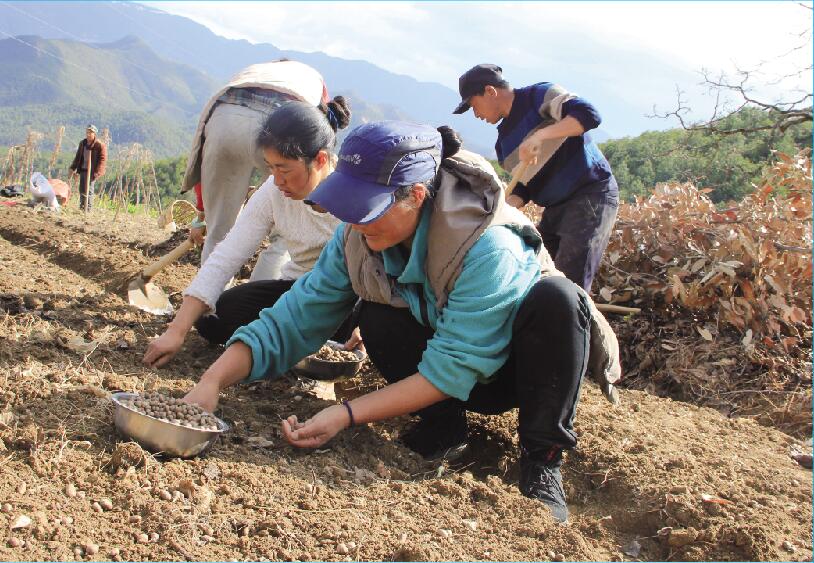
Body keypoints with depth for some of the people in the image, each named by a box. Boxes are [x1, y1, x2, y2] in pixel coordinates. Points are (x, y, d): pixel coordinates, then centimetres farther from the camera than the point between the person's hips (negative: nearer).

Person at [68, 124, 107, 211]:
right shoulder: (82, 143, 11)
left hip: (92, 171, -7)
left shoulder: (100, 145, -9)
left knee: (88, 190, -10)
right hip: (83, 170, 7)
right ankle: (81, 208, 22)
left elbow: (102, 159, -12)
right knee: (82, 189, 12)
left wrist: (97, 172, -19)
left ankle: (88, 209, -5)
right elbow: (78, 156, 19)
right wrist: (73, 168, 13)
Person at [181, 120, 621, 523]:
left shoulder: (487, 247, -35)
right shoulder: (359, 237, -17)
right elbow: (293, 319, -17)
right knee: (378, 317, -25)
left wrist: (348, 414, -36)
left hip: (516, 368, -3)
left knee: (556, 297, -36)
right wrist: (211, 382, -30)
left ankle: (542, 458, -21)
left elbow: (452, 369, -33)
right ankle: (443, 427, -6)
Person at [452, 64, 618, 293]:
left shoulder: (539, 96, -8)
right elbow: (524, 188, 13)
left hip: (591, 195, -9)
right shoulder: (503, 141, 14)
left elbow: (588, 115, -22)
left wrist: (539, 135, -30)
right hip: (555, 209, 9)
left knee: (569, 288, -16)